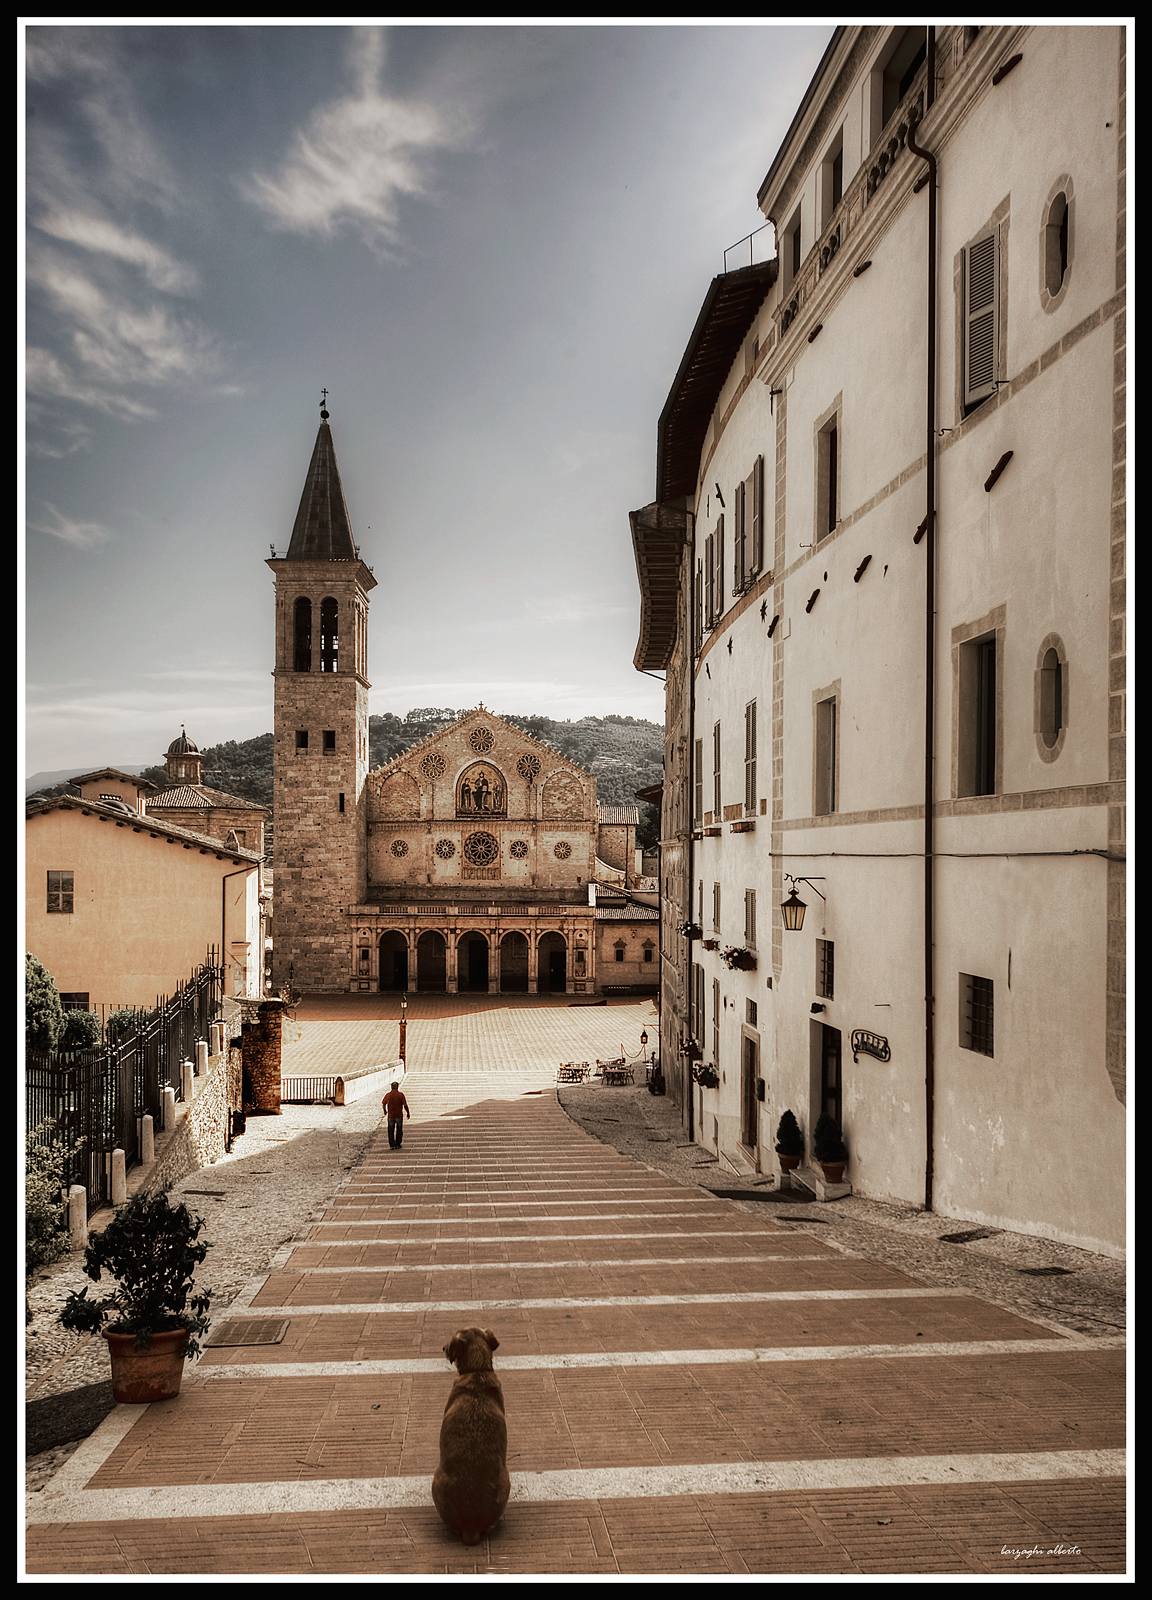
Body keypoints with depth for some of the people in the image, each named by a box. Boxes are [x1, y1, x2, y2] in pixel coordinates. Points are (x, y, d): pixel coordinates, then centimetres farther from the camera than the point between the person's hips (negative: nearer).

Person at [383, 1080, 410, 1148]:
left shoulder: (388, 1095, -3)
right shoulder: (400, 1095, -9)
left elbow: (383, 1104, 10)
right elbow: (405, 1105, -9)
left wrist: (385, 1111, 29)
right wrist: (408, 1113, 4)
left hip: (390, 1115, 1)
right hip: (399, 1115, -1)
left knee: (391, 1131, 11)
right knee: (399, 1130, 12)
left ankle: (391, 1145, 9)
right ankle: (397, 1145, 14)